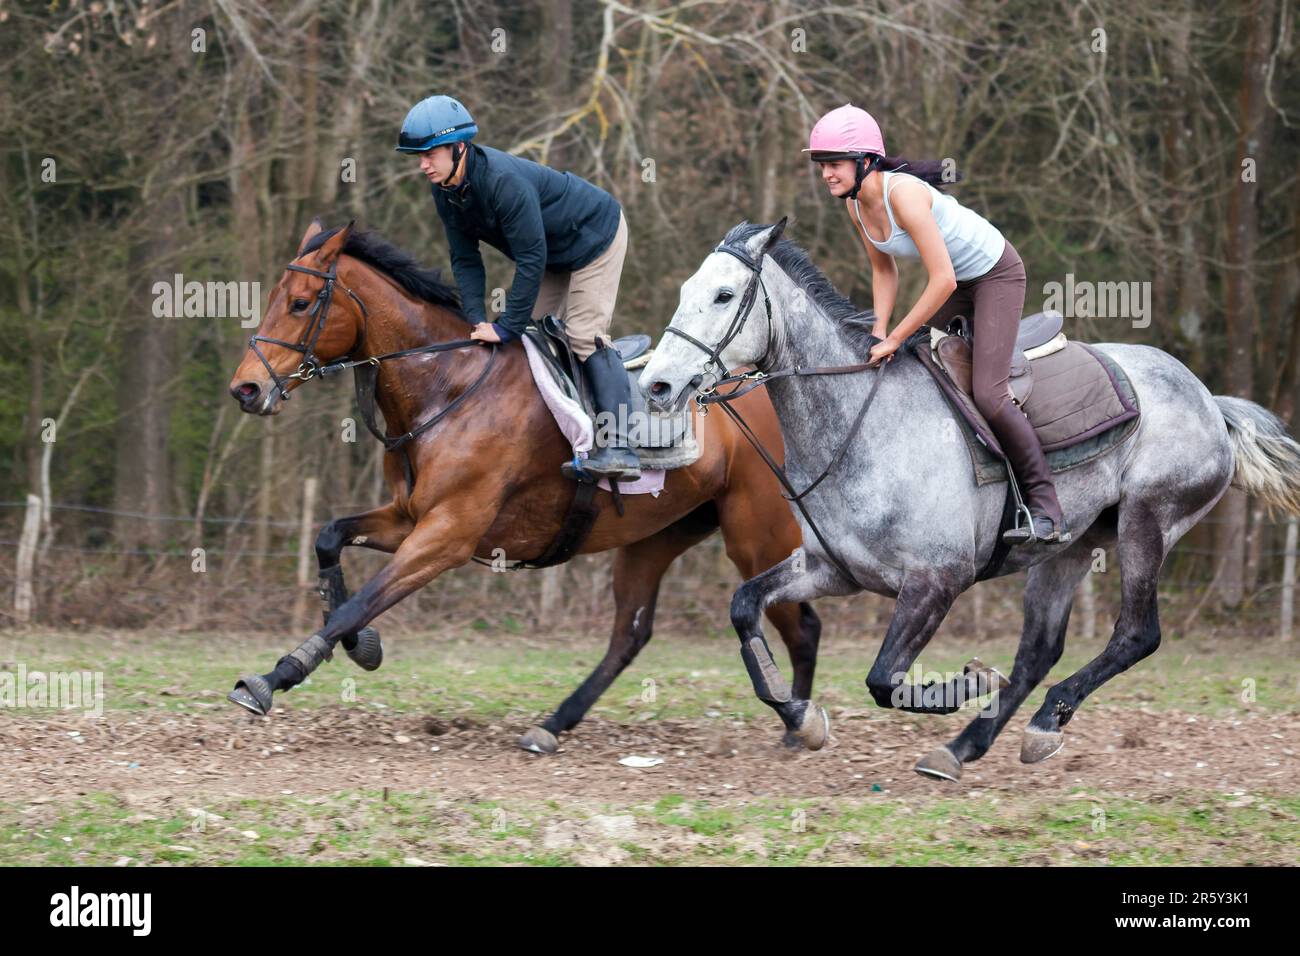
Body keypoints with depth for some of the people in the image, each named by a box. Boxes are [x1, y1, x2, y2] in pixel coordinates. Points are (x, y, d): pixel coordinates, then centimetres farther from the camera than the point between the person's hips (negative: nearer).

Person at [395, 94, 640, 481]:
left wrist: (507, 326, -31)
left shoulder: (504, 181, -38)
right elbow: (465, 260, -6)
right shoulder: (445, 190, -11)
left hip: (596, 238, -9)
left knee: (585, 336, -19)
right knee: (527, 336, 7)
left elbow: (531, 260, -35)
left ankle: (617, 449, -26)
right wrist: (477, 320, -18)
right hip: (554, 253, 9)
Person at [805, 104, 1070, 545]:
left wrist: (895, 339, -27)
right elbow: (884, 272, 7)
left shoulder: (903, 194, -33)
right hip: (957, 276, 9)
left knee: (988, 394, -16)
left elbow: (943, 281, -34)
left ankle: (1048, 512, -9)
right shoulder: (856, 204, -8)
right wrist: (879, 335, -5)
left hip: (997, 273, -9)